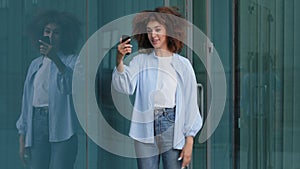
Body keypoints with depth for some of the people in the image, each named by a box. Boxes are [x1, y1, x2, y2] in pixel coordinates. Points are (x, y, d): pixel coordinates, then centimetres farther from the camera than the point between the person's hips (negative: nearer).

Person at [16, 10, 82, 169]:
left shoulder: (72, 60, 4)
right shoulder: (35, 64, 18)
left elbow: (74, 83, -19)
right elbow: (27, 100, 18)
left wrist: (55, 59, -34)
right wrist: (22, 138, 13)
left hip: (61, 127, -4)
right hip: (37, 123, 4)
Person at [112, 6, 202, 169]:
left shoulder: (182, 64, 2)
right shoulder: (141, 60, 5)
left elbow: (190, 102, 2)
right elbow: (125, 86, -10)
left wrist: (189, 141, -2)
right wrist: (119, 60, -27)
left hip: (173, 127, -1)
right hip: (145, 128, 1)